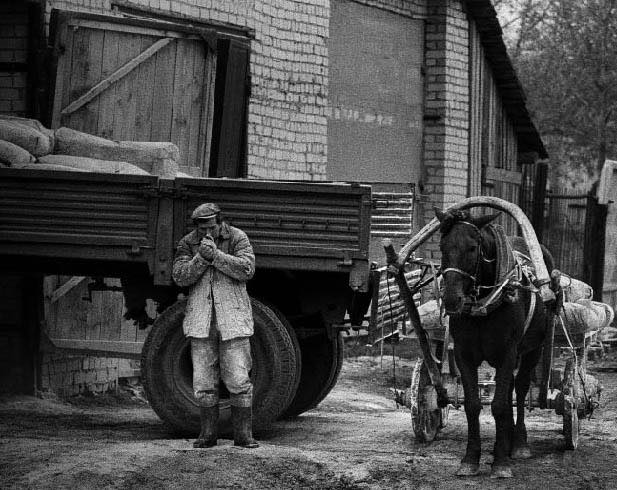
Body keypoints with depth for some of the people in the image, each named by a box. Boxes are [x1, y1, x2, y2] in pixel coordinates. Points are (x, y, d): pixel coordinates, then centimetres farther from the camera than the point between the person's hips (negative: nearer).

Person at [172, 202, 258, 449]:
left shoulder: (237, 238, 0)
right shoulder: (187, 244, 6)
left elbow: (247, 269, -13)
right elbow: (180, 276, -5)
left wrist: (215, 255, -20)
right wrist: (201, 258, -20)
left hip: (232, 318, -2)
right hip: (201, 320, 2)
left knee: (238, 380, -5)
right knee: (203, 382, 3)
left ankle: (243, 435, 2)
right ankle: (208, 434, 12)